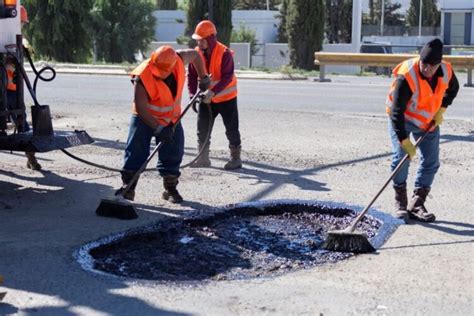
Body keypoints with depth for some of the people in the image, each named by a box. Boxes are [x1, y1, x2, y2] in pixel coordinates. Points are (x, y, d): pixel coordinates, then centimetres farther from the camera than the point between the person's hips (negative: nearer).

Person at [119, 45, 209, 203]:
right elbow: (141, 108, -30)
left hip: (171, 119, 4)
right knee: (136, 152, -9)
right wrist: (158, 128, -34)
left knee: (173, 154, 6)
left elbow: (195, 54, 4)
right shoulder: (142, 77, -31)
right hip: (145, 118, -4)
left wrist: (203, 77, 5)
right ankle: (128, 187, 1)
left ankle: (170, 189, 19)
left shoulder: (178, 60, -19)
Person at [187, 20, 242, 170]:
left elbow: (227, 77, -27)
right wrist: (193, 94, -13)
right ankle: (203, 158, 17)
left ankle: (235, 158, 12)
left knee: (231, 129, 2)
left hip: (226, 97, -5)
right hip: (206, 98, 5)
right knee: (202, 128, 6)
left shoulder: (224, 53, -21)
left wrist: (212, 91, -36)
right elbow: (192, 75, -2)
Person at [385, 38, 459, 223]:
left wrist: (441, 111, -3)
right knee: (401, 158, -17)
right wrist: (404, 141, -35)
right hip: (402, 119, -5)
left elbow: (453, 89, 9)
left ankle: (416, 206, 8)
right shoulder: (406, 77, -33)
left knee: (431, 162, 0)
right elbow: (396, 111, -31)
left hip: (429, 121, 5)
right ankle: (400, 204, -2)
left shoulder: (446, 72, -17)